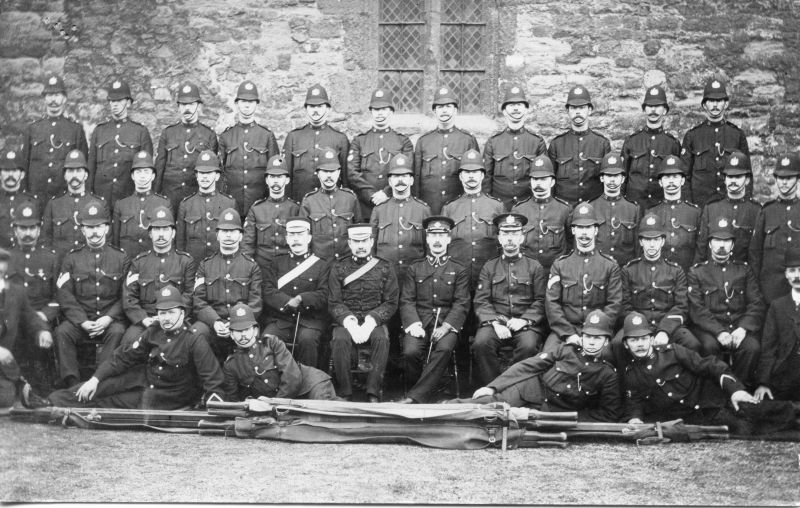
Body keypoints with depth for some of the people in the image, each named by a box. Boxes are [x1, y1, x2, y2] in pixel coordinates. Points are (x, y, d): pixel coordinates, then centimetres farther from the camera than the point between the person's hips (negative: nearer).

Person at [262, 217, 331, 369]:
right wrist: (289, 302, -12)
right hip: (280, 319, 2)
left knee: (307, 339, -33)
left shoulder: (322, 265, 12)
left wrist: (301, 299, -16)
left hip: (311, 320, -1)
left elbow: (324, 296, 0)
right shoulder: (275, 263, 18)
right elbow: (268, 293, 4)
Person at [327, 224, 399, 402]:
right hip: (346, 321, 0)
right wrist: (350, 323, -17)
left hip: (374, 322, 0)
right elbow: (333, 304, 2)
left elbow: (391, 304, 2)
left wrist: (370, 323, -15)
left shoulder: (385, 268, 7)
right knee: (340, 340, -32)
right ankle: (344, 394, -22)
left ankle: (373, 393, -27)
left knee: (382, 338, -33)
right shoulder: (339, 268, 8)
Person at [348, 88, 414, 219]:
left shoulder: (403, 141, 12)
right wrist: (371, 195, -10)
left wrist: (387, 193, -13)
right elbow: (352, 173, 2)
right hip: (365, 206, 0)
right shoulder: (359, 141, 12)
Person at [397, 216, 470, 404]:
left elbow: (461, 304, 3)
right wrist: (414, 324, -12)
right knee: (411, 352, -30)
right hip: (419, 323, 1)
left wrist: (445, 327, -14)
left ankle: (415, 397, -31)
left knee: (444, 349, -33)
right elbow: (406, 301, 8)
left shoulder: (459, 270, 13)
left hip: (447, 323, -1)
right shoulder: (414, 269, 17)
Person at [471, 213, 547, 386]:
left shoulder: (535, 267, 13)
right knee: (481, 343, -30)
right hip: (495, 321, 1)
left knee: (529, 346, -33)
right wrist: (495, 322, -11)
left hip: (526, 322, -1)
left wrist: (524, 320, -12)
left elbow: (541, 301, 6)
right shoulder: (489, 267, 16)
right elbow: (480, 301, 7)